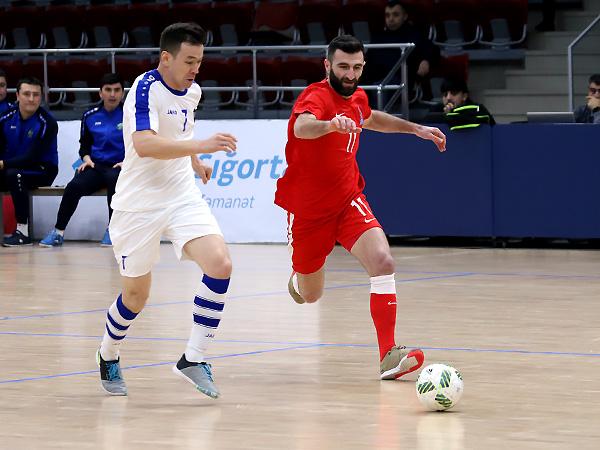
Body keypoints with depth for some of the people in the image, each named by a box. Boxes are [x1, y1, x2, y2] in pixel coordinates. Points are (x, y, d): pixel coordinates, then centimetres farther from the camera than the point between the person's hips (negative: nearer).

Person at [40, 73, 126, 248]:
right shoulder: (90, 116, 11)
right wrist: (87, 159, 0)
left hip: (121, 167, -3)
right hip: (96, 166, 3)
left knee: (113, 178, -38)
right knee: (74, 186, -26)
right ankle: (58, 232, -18)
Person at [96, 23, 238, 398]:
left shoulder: (192, 91, 6)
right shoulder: (146, 89, -18)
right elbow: (145, 144, -35)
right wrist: (201, 145, -41)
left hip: (182, 196, 6)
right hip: (139, 203, -6)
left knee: (220, 265, -18)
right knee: (136, 296, 5)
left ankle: (194, 358, -10)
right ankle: (108, 357, 35)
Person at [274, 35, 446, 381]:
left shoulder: (357, 98, 3)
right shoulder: (317, 97, -21)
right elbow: (301, 127, -46)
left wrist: (416, 129, 27)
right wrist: (329, 124, -67)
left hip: (348, 202, 5)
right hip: (307, 208, -4)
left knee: (383, 262, -22)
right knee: (310, 295, 10)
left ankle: (389, 356, -23)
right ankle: (298, 280, 51)